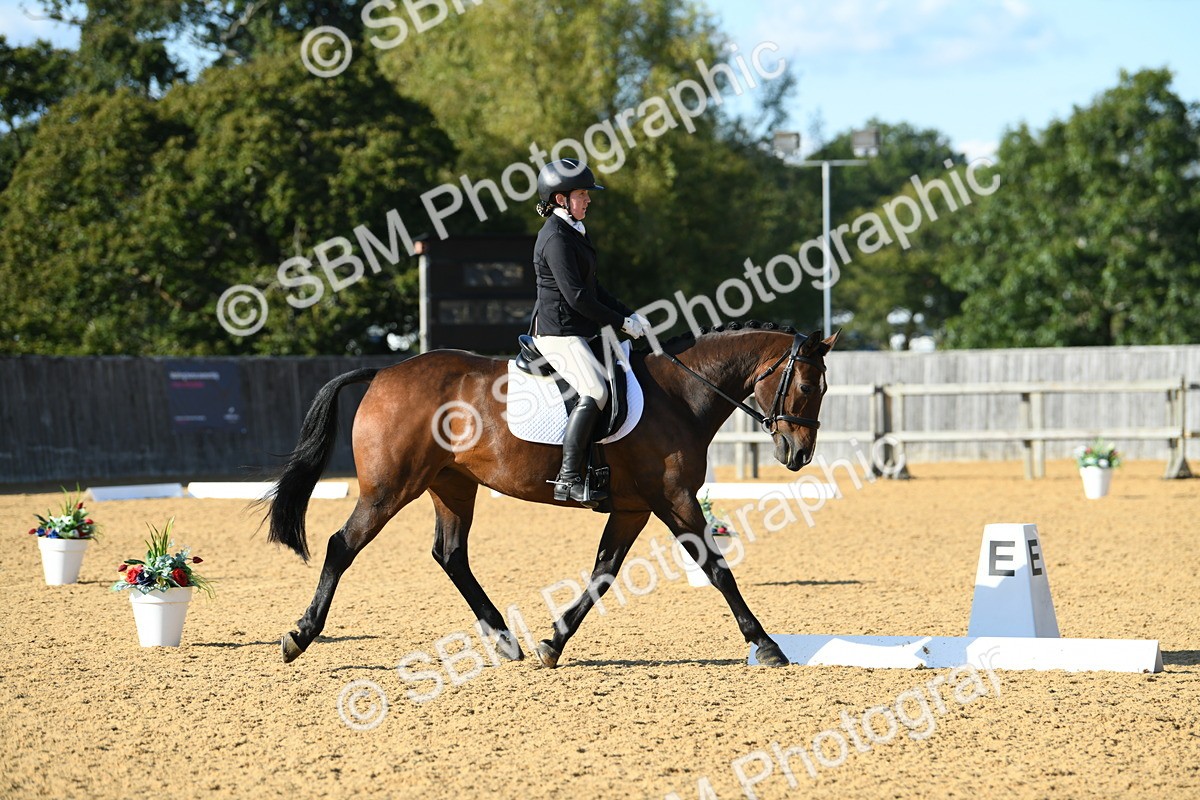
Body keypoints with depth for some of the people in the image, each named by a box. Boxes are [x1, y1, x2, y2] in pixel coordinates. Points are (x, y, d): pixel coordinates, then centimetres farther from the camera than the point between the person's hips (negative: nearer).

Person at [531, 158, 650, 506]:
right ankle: (568, 478, -28)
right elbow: (576, 296, -20)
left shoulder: (573, 233, 18)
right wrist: (620, 322, -13)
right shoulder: (556, 238, -14)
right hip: (559, 332, -11)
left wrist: (629, 314, 10)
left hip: (579, 331, 11)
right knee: (595, 392, -24)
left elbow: (592, 288, 22)